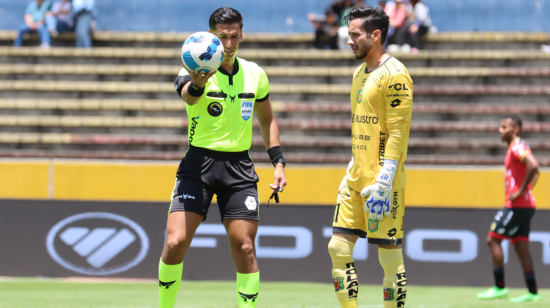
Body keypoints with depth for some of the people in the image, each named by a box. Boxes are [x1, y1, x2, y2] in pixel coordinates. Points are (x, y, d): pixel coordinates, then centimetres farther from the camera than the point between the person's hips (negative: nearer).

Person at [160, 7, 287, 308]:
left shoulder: (255, 74, 5)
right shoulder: (195, 70, -9)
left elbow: (267, 119, 20)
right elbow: (188, 95, -34)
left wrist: (278, 162, 10)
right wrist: (197, 85, -58)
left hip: (239, 168, 3)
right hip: (199, 163, -3)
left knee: (244, 248, -3)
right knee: (175, 242, -13)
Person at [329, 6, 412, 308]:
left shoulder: (394, 75, -12)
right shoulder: (360, 73, 16)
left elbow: (398, 133, -17)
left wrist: (383, 181, -22)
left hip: (382, 182, -9)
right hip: (355, 180, 9)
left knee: (390, 257, -4)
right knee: (338, 248, 3)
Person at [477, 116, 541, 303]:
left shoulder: (517, 147, -13)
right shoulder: (517, 148, 18)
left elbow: (533, 167, -30)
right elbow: (534, 171, 30)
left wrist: (521, 191, -23)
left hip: (517, 205, -10)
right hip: (526, 205, 10)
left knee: (493, 239, -6)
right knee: (521, 246, 7)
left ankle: (500, 287, -6)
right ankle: (532, 292, 5)